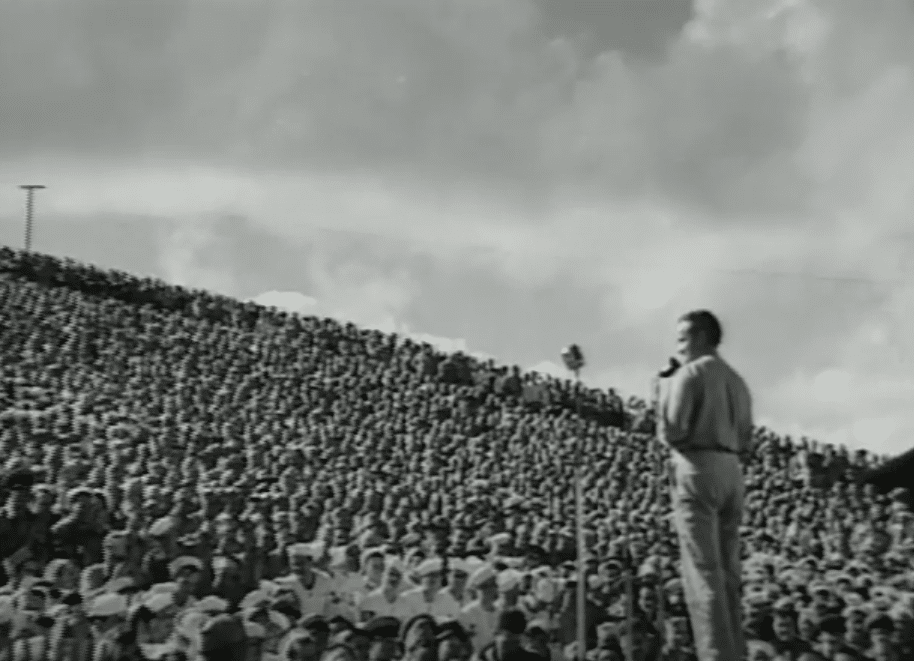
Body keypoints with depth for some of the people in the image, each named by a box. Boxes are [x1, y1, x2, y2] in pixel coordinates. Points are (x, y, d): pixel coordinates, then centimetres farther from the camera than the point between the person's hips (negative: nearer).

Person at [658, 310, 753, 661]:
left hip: (697, 468, -7)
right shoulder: (737, 381, 21)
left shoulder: (690, 373, -3)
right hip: (731, 472, 8)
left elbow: (671, 431, -12)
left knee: (703, 571, -10)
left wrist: (666, 432, 9)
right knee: (727, 573, 8)